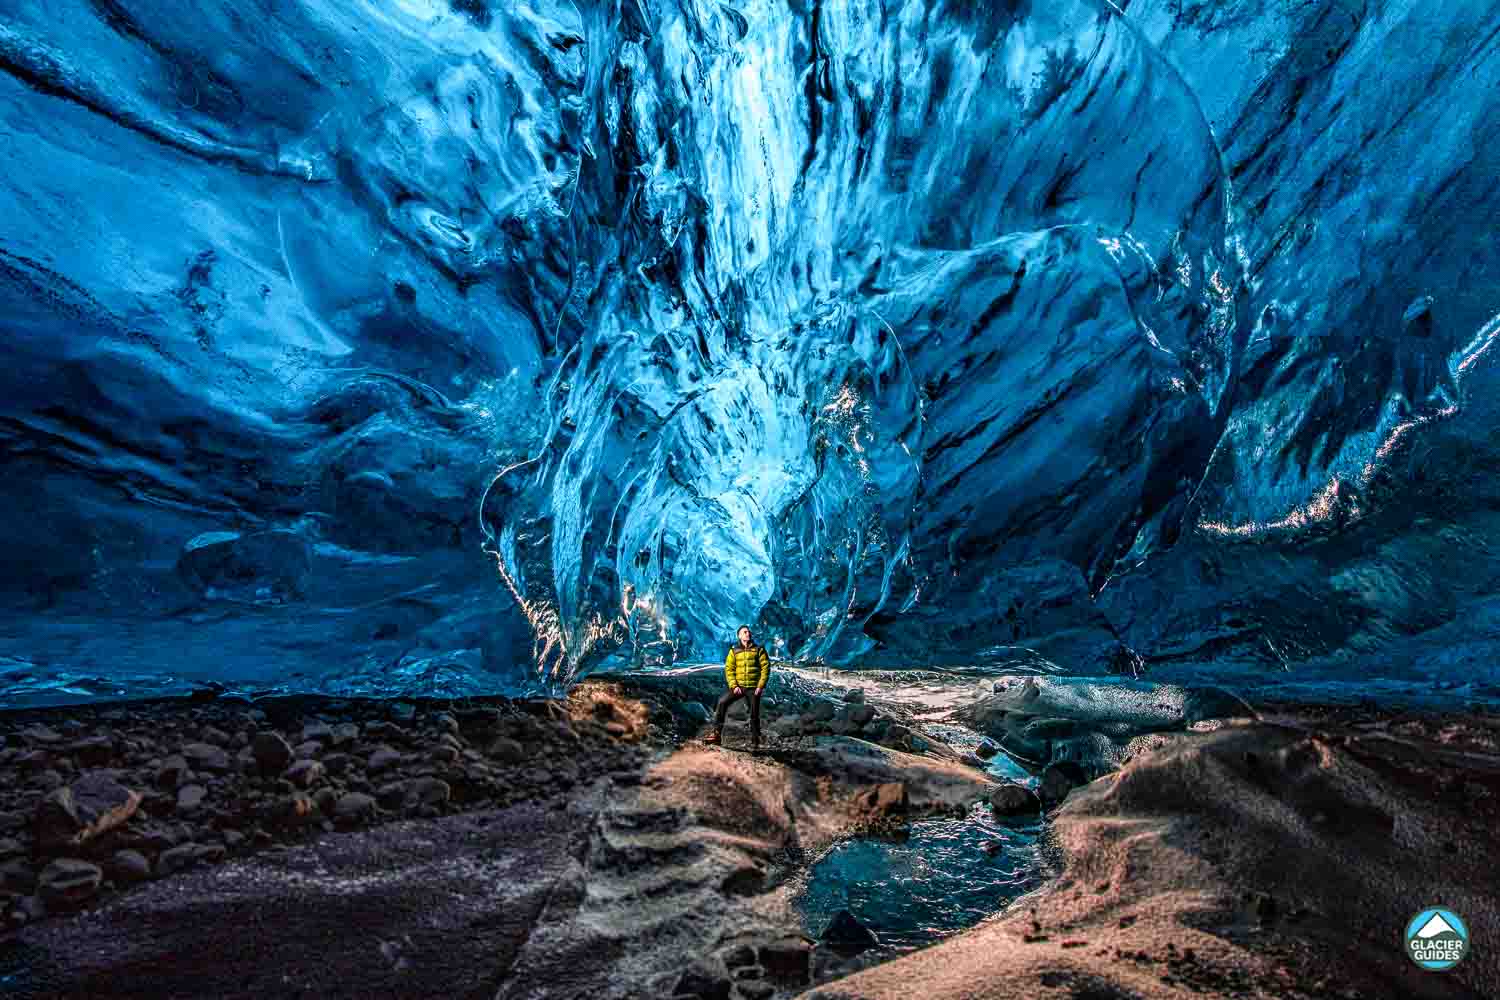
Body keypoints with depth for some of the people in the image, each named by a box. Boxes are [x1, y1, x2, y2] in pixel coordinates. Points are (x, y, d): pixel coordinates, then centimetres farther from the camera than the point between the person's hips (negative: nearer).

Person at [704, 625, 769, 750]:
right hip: (739, 687, 1)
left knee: (754, 715, 3)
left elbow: (765, 668, -2)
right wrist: (734, 686, -10)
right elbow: (729, 669, 1)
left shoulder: (758, 650, 1)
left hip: (754, 688, -1)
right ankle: (716, 733, -11)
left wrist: (761, 686, -10)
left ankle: (755, 741, 18)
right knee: (722, 702, -15)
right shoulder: (734, 651, 4)